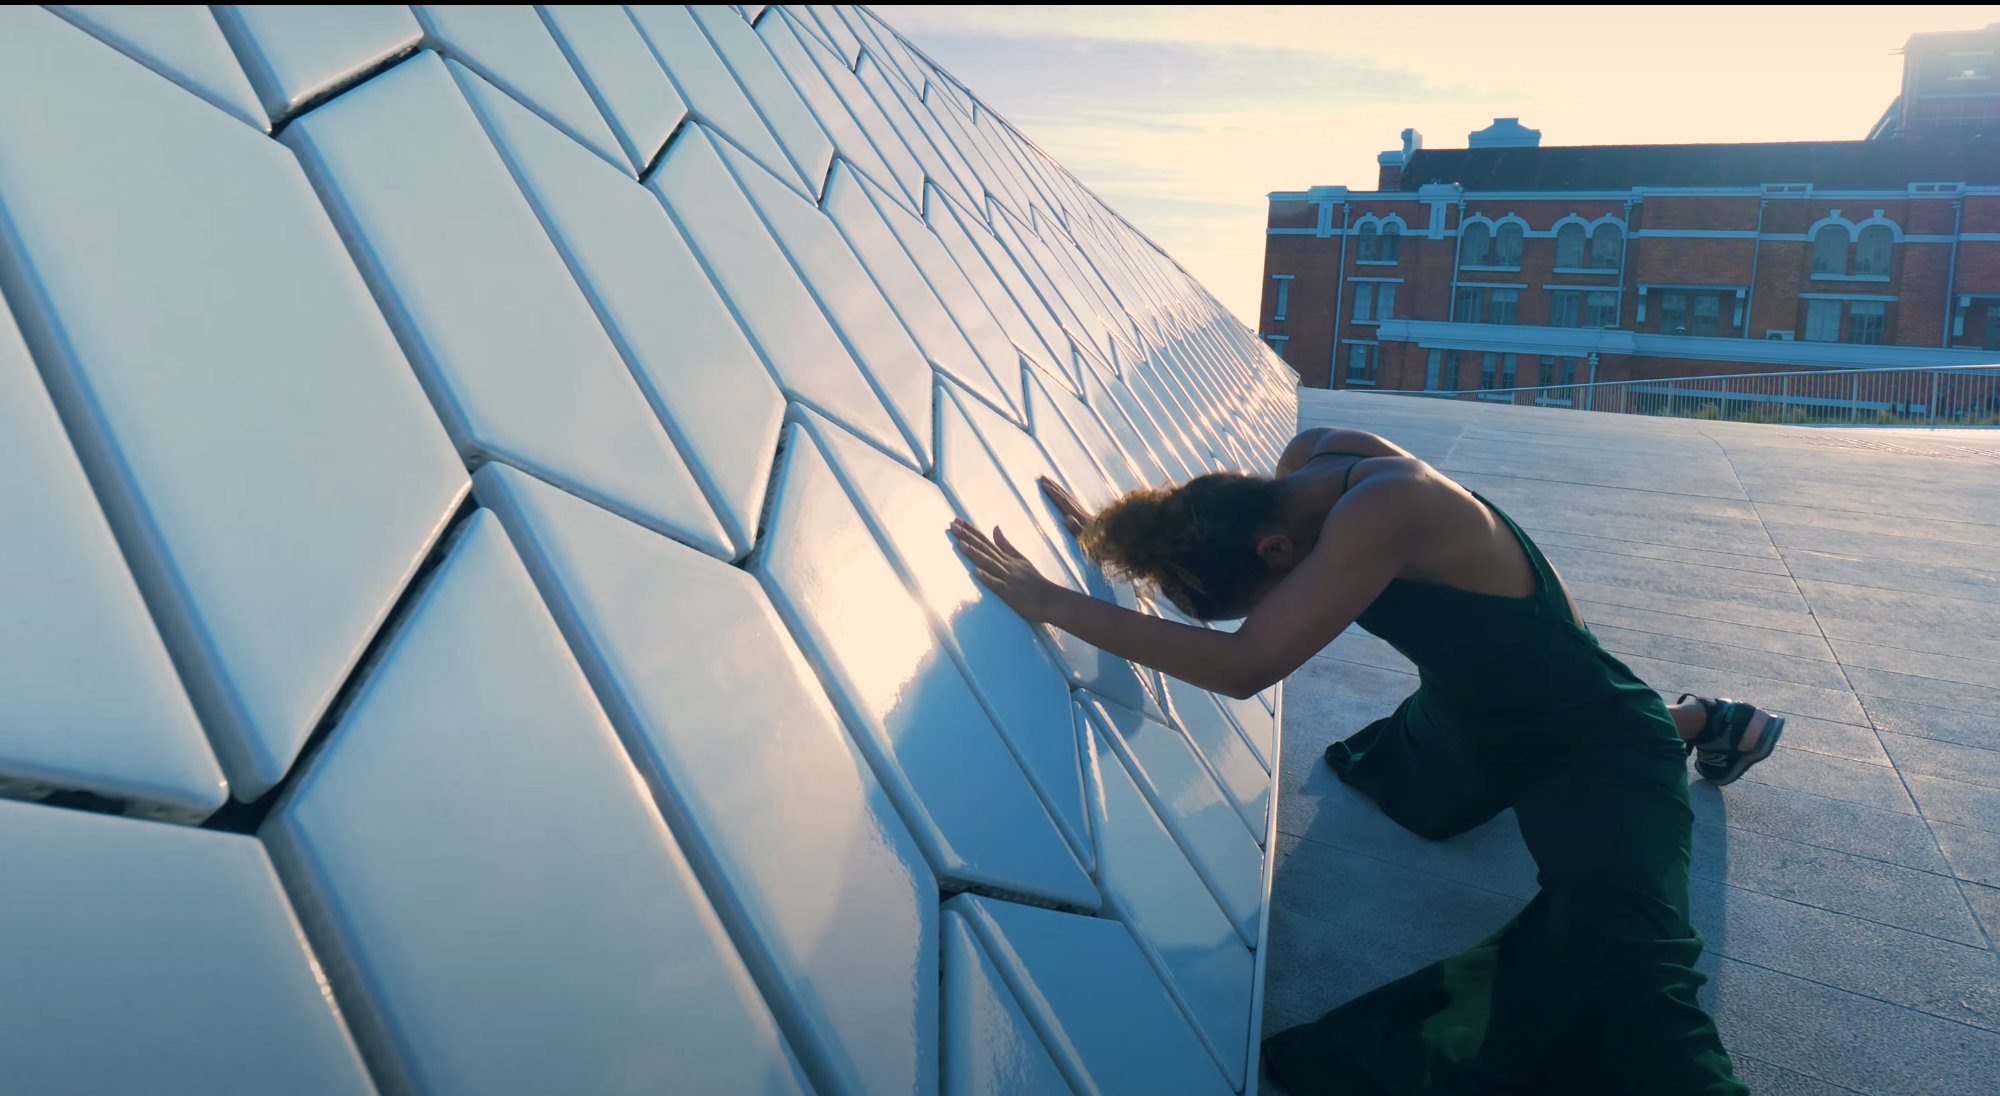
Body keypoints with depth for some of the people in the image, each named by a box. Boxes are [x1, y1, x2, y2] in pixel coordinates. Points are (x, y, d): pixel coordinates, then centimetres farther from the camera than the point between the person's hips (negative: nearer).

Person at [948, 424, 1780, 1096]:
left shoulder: (1381, 511, -33)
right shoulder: (1307, 461, -8)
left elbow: (1243, 668, -36)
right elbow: (1217, 526, 14)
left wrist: (1050, 601, -33)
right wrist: (1127, 535, 2)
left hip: (1597, 753, -9)